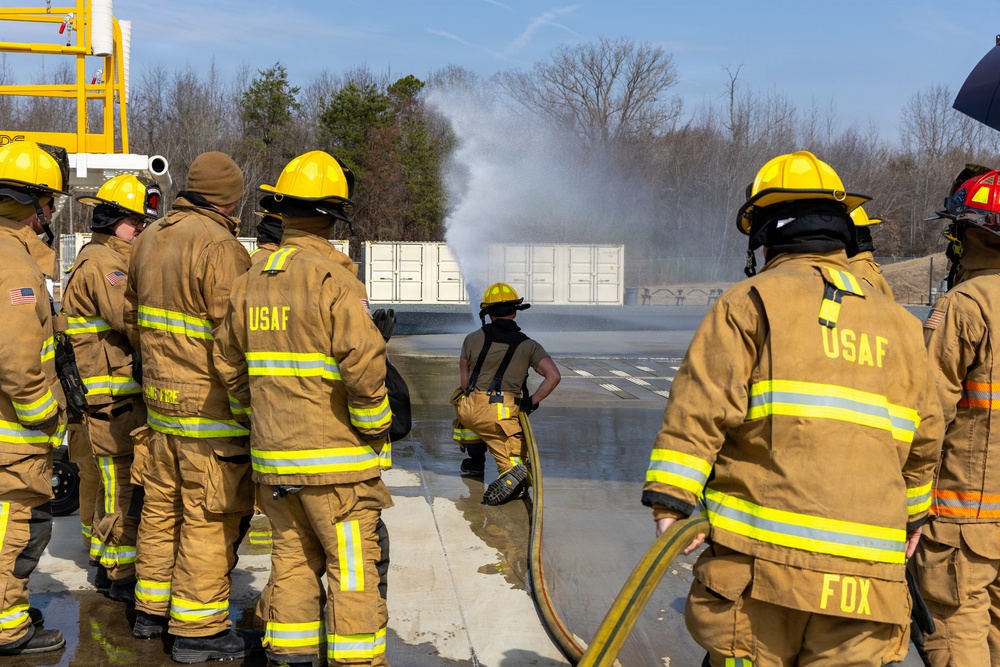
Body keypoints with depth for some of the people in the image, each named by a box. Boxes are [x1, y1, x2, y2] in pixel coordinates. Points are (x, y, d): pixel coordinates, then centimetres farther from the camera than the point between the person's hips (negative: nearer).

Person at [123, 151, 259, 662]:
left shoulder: (149, 238, 10)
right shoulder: (219, 247, -17)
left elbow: (132, 318, 20)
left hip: (160, 399, 9)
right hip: (210, 406, -9)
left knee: (162, 505, 18)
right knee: (210, 516, -1)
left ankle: (151, 609, 31)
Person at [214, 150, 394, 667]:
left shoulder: (251, 282, 7)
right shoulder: (332, 279, -14)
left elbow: (230, 366, 13)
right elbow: (364, 363, -24)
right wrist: (373, 428, -10)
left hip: (273, 453, 7)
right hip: (335, 455, -6)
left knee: (293, 557, 16)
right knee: (355, 566, 2)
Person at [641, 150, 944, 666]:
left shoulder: (750, 301, 1)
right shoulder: (898, 322, 16)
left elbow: (702, 405, -9)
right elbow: (924, 437, 22)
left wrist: (670, 502, -10)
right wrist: (911, 514, 36)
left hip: (763, 561, -4)